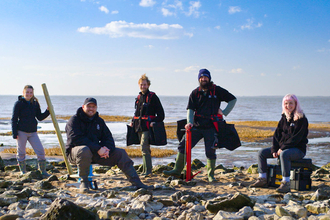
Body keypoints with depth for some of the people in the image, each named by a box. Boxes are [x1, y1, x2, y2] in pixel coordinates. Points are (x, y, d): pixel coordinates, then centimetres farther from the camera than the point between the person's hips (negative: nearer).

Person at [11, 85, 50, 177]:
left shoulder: (35, 103, 8)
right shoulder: (19, 103, -5)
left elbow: (40, 117, 12)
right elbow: (14, 119, -5)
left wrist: (48, 111, -4)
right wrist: (15, 133, -11)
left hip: (33, 132, 4)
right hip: (21, 132, -3)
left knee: (40, 151, -4)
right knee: (21, 153, 7)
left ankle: (43, 171, 6)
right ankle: (23, 171, 23)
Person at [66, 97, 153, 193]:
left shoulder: (99, 121, 14)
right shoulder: (74, 120, -7)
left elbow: (108, 137, 10)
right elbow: (76, 139, -22)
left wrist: (106, 149, -16)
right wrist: (98, 149, -27)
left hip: (96, 152, 6)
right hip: (74, 152, -6)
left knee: (120, 153, -4)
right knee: (84, 150, -42)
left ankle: (136, 182, -3)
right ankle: (84, 181, -24)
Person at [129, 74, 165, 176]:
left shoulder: (152, 97, -4)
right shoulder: (139, 97, 17)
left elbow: (160, 113, -5)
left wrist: (155, 121, -18)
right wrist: (133, 121, 15)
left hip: (148, 126, -7)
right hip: (139, 126, 7)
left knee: (144, 147, -15)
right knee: (144, 148, 11)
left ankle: (147, 170, -12)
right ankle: (147, 168, 18)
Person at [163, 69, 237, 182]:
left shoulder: (217, 90, 2)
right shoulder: (195, 93, 7)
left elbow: (233, 99, 8)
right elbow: (190, 109, 1)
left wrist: (224, 112, -1)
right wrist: (189, 122, -16)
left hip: (211, 127, -2)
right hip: (197, 126, 2)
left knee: (210, 151, -2)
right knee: (183, 145, -4)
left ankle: (210, 175, 15)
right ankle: (177, 170, 5)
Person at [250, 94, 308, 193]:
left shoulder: (301, 119, -10)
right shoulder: (284, 118, 11)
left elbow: (297, 137, -18)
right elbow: (277, 134, 9)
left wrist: (283, 148, -21)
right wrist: (274, 149, -5)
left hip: (298, 149, -8)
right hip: (282, 147, 8)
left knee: (284, 154, -40)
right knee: (261, 152, -2)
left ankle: (285, 184, -40)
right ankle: (262, 179, 0)